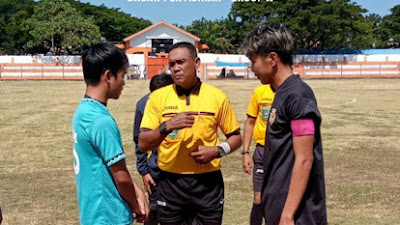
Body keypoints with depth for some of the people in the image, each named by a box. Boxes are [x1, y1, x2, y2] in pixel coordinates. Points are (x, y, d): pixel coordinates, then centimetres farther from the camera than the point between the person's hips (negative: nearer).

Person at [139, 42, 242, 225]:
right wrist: (168, 126, -22)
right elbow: (143, 144, -6)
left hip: (208, 182, 0)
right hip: (170, 182, 0)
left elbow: (236, 137, 8)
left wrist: (217, 151, -11)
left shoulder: (217, 96, 0)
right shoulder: (158, 97, -1)